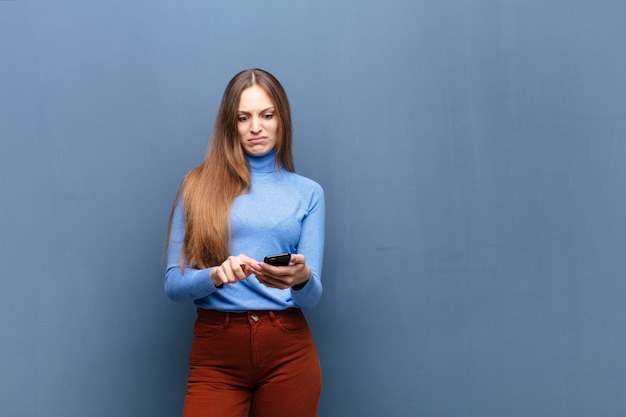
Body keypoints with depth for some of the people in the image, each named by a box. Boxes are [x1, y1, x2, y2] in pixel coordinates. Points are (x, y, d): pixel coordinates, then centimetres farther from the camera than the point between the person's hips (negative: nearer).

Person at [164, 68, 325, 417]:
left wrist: (301, 279, -20)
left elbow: (312, 297, 3)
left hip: (287, 351, 1)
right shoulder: (200, 186, 5)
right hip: (217, 352, -1)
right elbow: (174, 284, 1)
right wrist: (216, 274, -20)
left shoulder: (307, 192, 8)